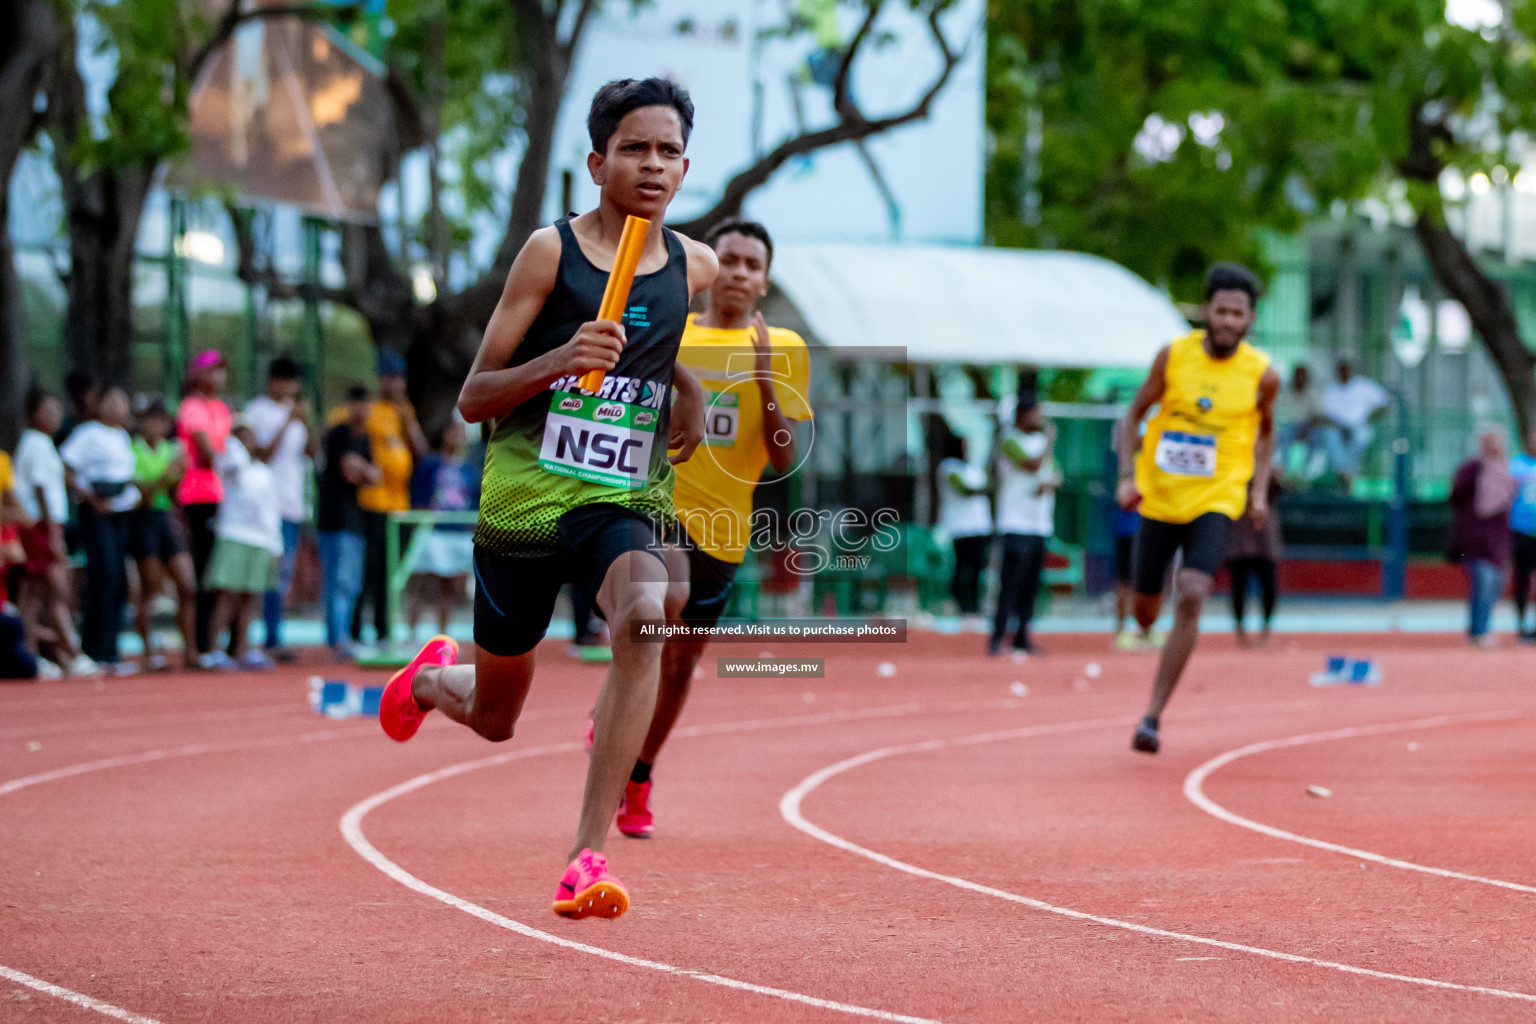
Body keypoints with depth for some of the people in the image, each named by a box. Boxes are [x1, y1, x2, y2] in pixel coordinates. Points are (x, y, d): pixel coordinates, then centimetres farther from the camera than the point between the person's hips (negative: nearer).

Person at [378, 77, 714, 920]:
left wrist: (688, 387, 12)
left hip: (626, 500, 2)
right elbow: (473, 398, -7)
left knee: (645, 617, -33)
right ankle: (432, 677, 53)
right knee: (494, 717, 12)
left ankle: (587, 859, -32)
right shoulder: (550, 251, -7)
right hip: (524, 497, -1)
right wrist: (562, 361, -23)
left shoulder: (696, 267, 4)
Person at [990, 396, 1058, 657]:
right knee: (1011, 583, -12)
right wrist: (1050, 441, -6)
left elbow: (1056, 474, 17)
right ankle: (997, 638, -11)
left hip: (1041, 525, 7)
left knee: (1031, 586, 7)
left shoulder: (1040, 440, 18)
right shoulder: (1011, 441, -7)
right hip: (1016, 525, -7)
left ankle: (1022, 637, 11)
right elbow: (1033, 465, -20)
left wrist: (1050, 483, -5)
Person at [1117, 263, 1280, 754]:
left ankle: (1152, 717, -18)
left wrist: (1259, 491, 4)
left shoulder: (1262, 374, -5)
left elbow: (1264, 431, 14)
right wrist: (1127, 476, -6)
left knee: (1191, 598, -22)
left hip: (1216, 502, -2)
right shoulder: (1174, 355, -6)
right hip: (1159, 498, 2)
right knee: (1146, 612, 8)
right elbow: (1135, 413, 6)